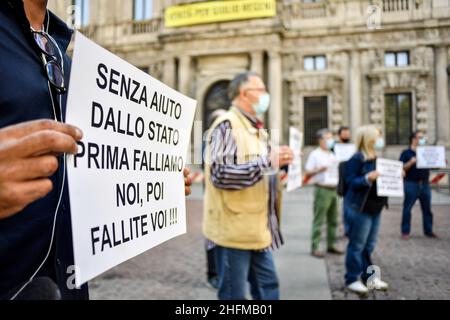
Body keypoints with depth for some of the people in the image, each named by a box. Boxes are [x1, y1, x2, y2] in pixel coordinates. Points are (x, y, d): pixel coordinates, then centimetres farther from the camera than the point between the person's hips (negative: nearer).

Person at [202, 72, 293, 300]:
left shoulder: (255, 128, 15)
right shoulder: (227, 125, -14)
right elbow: (220, 174, -26)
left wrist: (277, 165, 10)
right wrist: (268, 161, -24)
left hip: (257, 228, 9)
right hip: (234, 228, -9)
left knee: (268, 286, 17)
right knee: (233, 294, 6)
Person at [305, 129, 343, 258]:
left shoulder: (332, 155, 18)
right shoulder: (315, 154, -3)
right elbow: (308, 173, -7)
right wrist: (319, 170, -22)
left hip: (333, 189, 7)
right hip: (322, 189, -7)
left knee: (333, 219, 11)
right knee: (319, 220, -5)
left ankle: (331, 245, 21)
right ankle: (314, 248, 0)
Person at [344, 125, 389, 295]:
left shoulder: (376, 158, 11)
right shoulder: (357, 159, -14)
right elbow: (350, 182, -16)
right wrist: (367, 178, -30)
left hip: (375, 207, 8)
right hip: (360, 208, -8)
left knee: (369, 245, 17)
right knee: (357, 245, 1)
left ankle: (368, 276, 30)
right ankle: (352, 279, 14)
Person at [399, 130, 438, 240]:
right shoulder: (406, 153, 0)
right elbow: (401, 169, -8)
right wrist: (411, 162, -21)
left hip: (425, 184, 5)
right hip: (411, 184, -4)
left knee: (427, 209, 9)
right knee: (407, 209, -2)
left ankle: (428, 231, 20)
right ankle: (405, 232, 6)